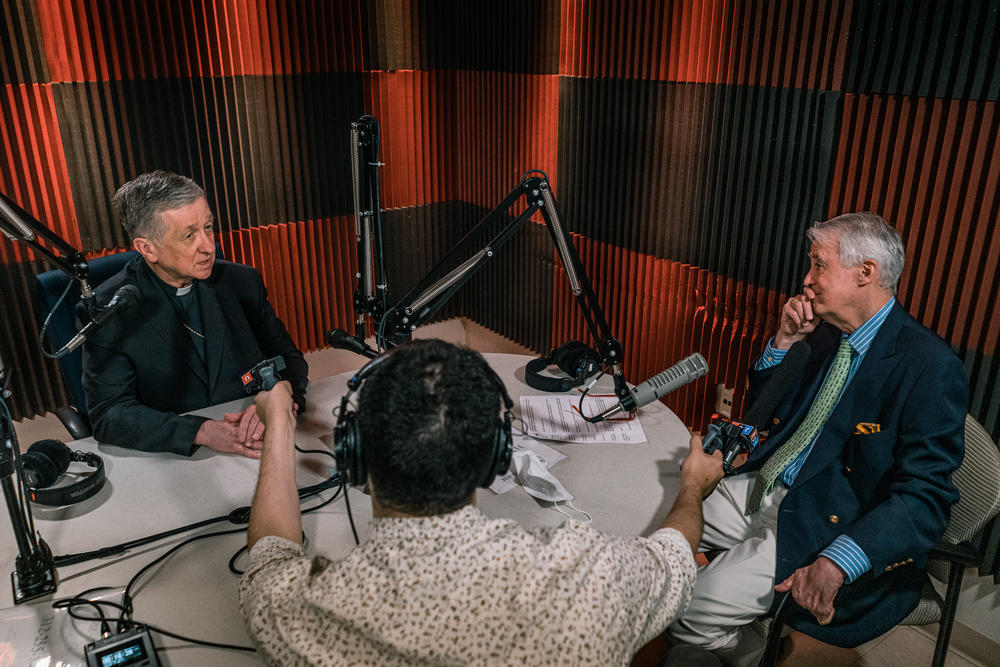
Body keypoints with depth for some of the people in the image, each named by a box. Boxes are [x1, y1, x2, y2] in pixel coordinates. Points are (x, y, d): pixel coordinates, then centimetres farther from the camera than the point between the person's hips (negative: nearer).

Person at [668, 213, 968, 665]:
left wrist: (835, 564, -34)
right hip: (759, 489, 8)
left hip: (821, 525, -7)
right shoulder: (824, 334, 6)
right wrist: (783, 341, -2)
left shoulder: (931, 367, -18)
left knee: (688, 613, -18)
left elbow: (925, 497, -22)